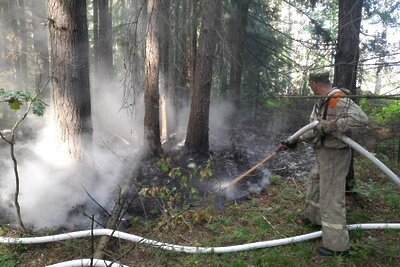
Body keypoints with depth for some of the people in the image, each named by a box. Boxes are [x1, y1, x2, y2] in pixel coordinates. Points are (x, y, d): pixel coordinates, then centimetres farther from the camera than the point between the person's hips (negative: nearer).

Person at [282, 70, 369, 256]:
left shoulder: (339, 99, -20)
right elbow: (314, 129, 12)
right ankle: (313, 217, 47)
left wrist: (331, 125, -31)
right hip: (323, 153, 10)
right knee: (315, 182, 25)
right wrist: (295, 140, 7)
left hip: (334, 154, -10)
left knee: (331, 196, -4)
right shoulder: (321, 102, 9)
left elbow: (361, 119, -30)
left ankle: (337, 244, 8)